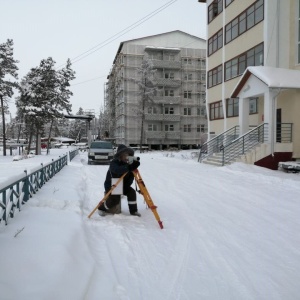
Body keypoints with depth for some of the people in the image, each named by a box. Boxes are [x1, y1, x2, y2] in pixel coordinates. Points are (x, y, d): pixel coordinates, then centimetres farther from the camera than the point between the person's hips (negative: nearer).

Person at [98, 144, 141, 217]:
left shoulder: (127, 164, -2)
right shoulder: (114, 163, -19)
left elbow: (130, 176, -3)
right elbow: (117, 170, -43)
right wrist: (129, 168, -54)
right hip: (110, 185, -6)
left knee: (132, 192, -16)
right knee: (115, 199, -25)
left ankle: (133, 210, -4)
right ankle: (101, 208, 1)